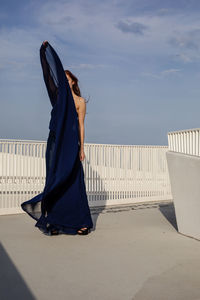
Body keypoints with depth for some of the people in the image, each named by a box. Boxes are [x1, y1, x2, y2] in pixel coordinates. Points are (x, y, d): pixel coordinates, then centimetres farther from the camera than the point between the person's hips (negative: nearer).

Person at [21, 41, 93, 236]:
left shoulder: (80, 101, 4)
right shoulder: (59, 96, 13)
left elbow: (81, 125, 0)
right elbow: (51, 74, 10)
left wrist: (81, 148, -6)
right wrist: (45, 50, 10)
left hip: (71, 145, -3)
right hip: (55, 142, 4)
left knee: (73, 181, -3)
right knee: (55, 181, 3)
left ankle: (81, 222, 4)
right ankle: (55, 223, 8)